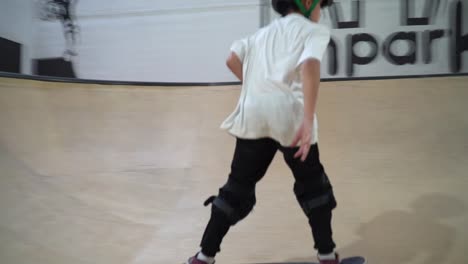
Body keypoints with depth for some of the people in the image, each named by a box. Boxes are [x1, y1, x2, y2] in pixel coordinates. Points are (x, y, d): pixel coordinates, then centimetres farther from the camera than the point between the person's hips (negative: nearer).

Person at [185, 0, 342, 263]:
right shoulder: (315, 30, 7)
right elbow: (309, 66, -13)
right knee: (312, 184, 15)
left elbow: (232, 60, 15)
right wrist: (308, 120, -22)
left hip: (252, 114, 4)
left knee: (239, 185, 12)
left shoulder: (264, 32, 25)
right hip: (289, 114, -4)